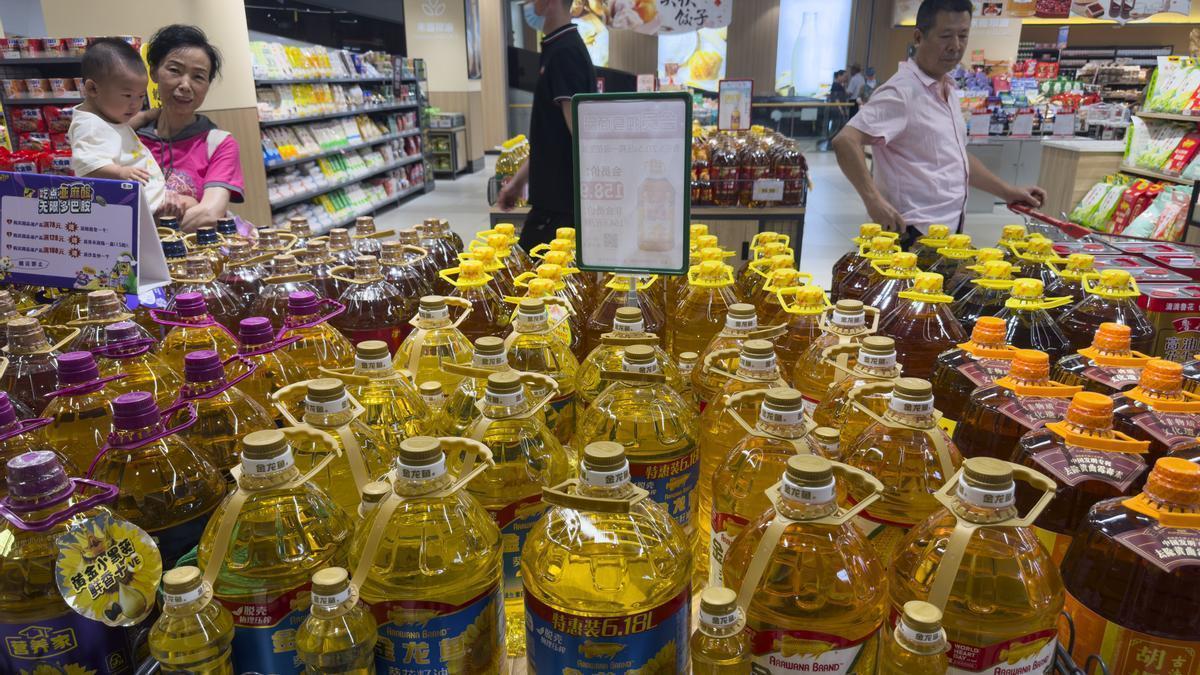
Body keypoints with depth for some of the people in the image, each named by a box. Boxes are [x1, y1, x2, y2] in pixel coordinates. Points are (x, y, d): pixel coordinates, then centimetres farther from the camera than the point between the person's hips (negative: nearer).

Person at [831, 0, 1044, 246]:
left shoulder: (949, 91, 14)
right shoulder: (901, 92, -15)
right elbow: (845, 142, -26)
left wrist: (1009, 192, 22)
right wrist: (874, 200, -33)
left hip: (951, 228, 9)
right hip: (915, 234, -9)